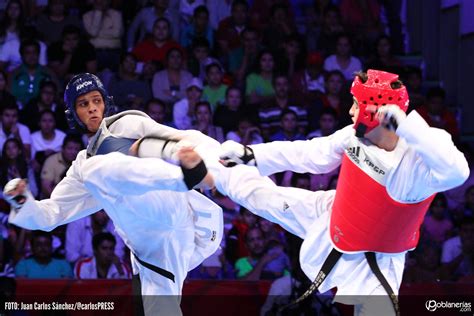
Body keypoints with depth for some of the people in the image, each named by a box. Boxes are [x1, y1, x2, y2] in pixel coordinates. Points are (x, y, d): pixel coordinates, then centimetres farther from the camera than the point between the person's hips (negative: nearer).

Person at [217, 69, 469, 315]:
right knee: (266, 197, 16)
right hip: (329, 222, 6)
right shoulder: (355, 136, -17)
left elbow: (456, 171, -60)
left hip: (373, 260, -6)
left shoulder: (415, 161, -38)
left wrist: (405, 124, -62)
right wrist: (248, 155, 3)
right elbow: (306, 154, -1)